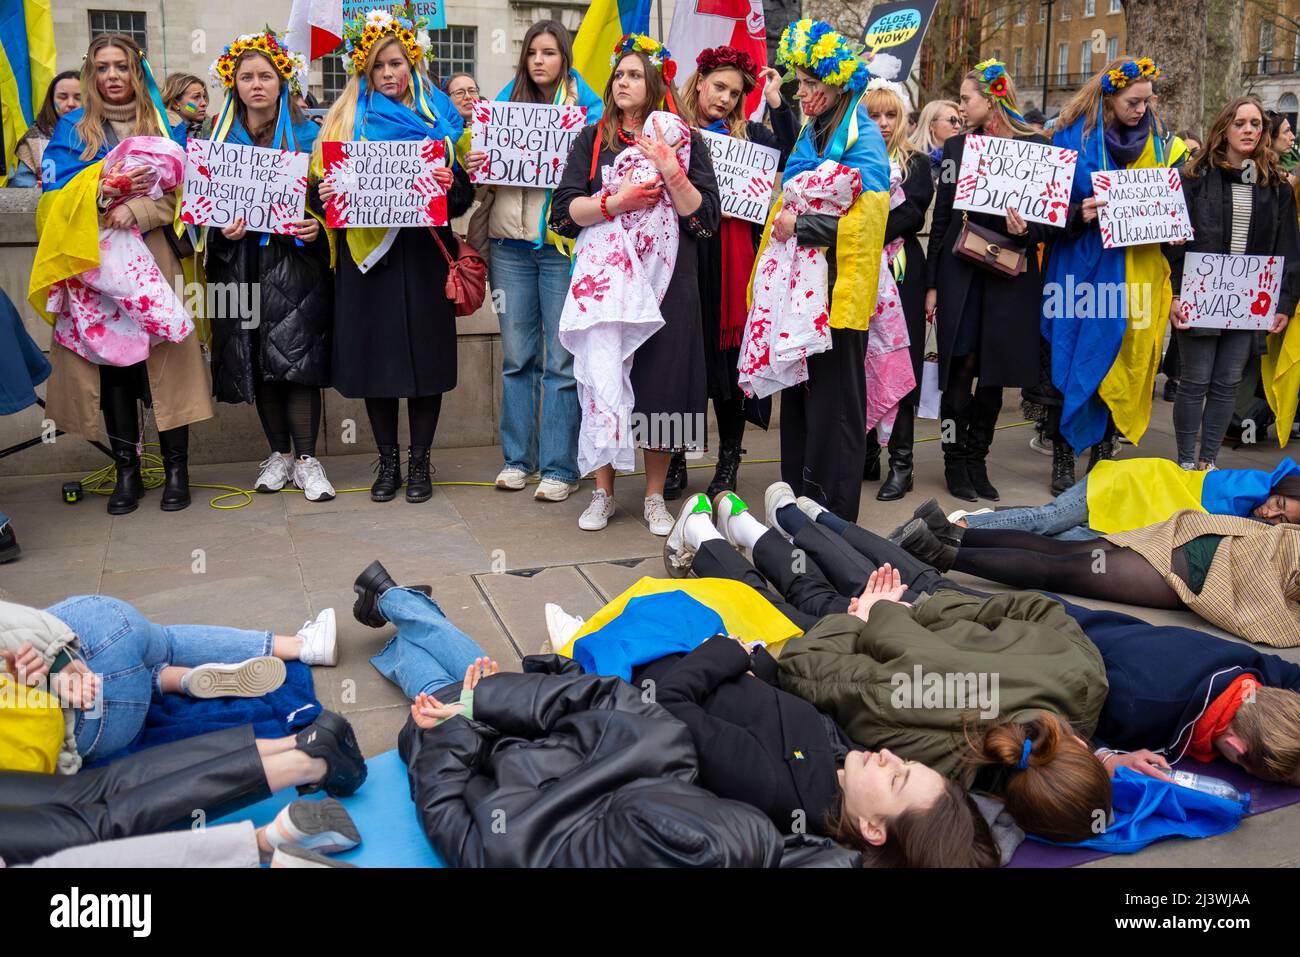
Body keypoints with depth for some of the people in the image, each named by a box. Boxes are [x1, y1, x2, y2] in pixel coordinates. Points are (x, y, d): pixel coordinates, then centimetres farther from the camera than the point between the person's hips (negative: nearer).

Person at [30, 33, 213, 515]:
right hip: (93, 262, 1)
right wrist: (100, 192, -15)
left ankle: (176, 467, 1)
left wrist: (135, 209, -14)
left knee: (165, 358, -7)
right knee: (110, 364, 0)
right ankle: (127, 470, 7)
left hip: (153, 259, -1)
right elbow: (54, 198, 3)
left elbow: (183, 193, 2)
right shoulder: (72, 129, 11)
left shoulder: (166, 126, 11)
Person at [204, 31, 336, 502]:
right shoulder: (222, 138, 12)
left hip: (295, 257, -3)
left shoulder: (307, 135, 5)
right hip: (241, 261, 3)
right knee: (256, 361, 3)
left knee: (296, 358, -10)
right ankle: (279, 454, 14)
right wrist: (222, 230, -8)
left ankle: (306, 458, -2)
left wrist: (317, 226, -15)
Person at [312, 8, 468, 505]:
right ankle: (387, 461, 16)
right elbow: (325, 182, 7)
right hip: (366, 253, 1)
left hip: (423, 253, -1)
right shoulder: (345, 119, 11)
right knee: (374, 352, 3)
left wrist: (450, 186, -20)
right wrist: (327, 193, -15)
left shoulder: (440, 118, 8)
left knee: (426, 352, 1)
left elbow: (464, 194, 2)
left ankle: (419, 461, 13)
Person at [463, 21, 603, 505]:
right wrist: (472, 167, -1)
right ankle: (517, 458, 19)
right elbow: (487, 166, 20)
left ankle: (559, 467, 5)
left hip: (563, 242, -4)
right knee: (516, 355, 9)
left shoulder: (589, 108, 3)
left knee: (562, 358, -3)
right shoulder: (506, 103, 14)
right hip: (510, 242, 4)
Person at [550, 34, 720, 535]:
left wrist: (670, 170, -12)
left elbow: (705, 219, -1)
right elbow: (564, 211, 2)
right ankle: (603, 491, 7)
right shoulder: (592, 139, 11)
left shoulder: (683, 141, 7)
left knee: (660, 379, 1)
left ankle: (655, 494, 14)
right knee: (602, 378, -7)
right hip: (604, 277, 0)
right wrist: (615, 202, -12)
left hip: (665, 278, 0)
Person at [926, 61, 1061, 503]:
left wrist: (1027, 230, -19)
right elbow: (941, 218, 7)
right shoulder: (956, 146, 7)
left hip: (1010, 275, 0)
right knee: (961, 367, -2)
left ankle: (976, 461, 18)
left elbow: (1053, 218, 3)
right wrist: (932, 283, 3)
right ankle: (955, 461, 9)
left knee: (995, 373, 6)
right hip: (961, 271, 0)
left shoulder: (1034, 146, 2)